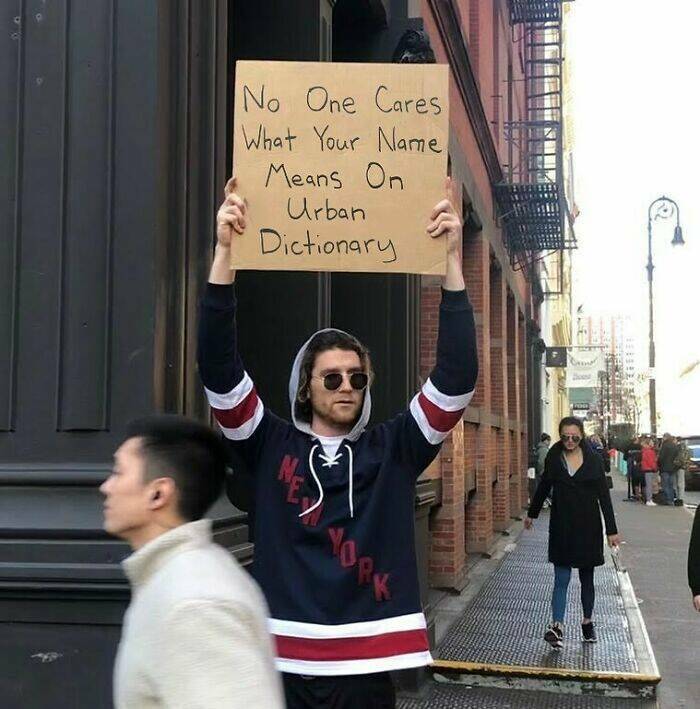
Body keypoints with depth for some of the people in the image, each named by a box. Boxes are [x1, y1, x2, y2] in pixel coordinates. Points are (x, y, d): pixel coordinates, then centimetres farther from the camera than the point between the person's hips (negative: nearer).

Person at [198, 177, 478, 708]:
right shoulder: (272, 445, 2)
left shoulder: (393, 449, 3)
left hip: (368, 665, 1)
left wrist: (453, 259, -12)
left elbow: (457, 376, -5)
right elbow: (219, 368, -7)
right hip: (286, 664, 0)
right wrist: (225, 252, -16)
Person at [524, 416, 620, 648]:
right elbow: (544, 487, 13)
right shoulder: (554, 458, -1)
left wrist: (612, 530, -6)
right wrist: (532, 513, 22)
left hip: (588, 526, 0)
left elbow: (604, 495, -4)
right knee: (561, 579, -6)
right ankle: (557, 626, -13)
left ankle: (587, 621, 28)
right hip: (561, 527, 0)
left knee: (586, 578, 12)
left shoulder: (593, 459, -5)